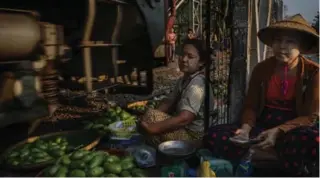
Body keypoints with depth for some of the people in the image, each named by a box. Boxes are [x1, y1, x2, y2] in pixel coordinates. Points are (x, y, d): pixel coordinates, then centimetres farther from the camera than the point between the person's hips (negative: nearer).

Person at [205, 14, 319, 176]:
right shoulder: (262, 69, 4)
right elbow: (250, 106, 5)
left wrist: (278, 131, -24)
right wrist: (246, 127, -17)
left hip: (296, 130, -3)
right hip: (263, 126, 3)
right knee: (214, 136, -22)